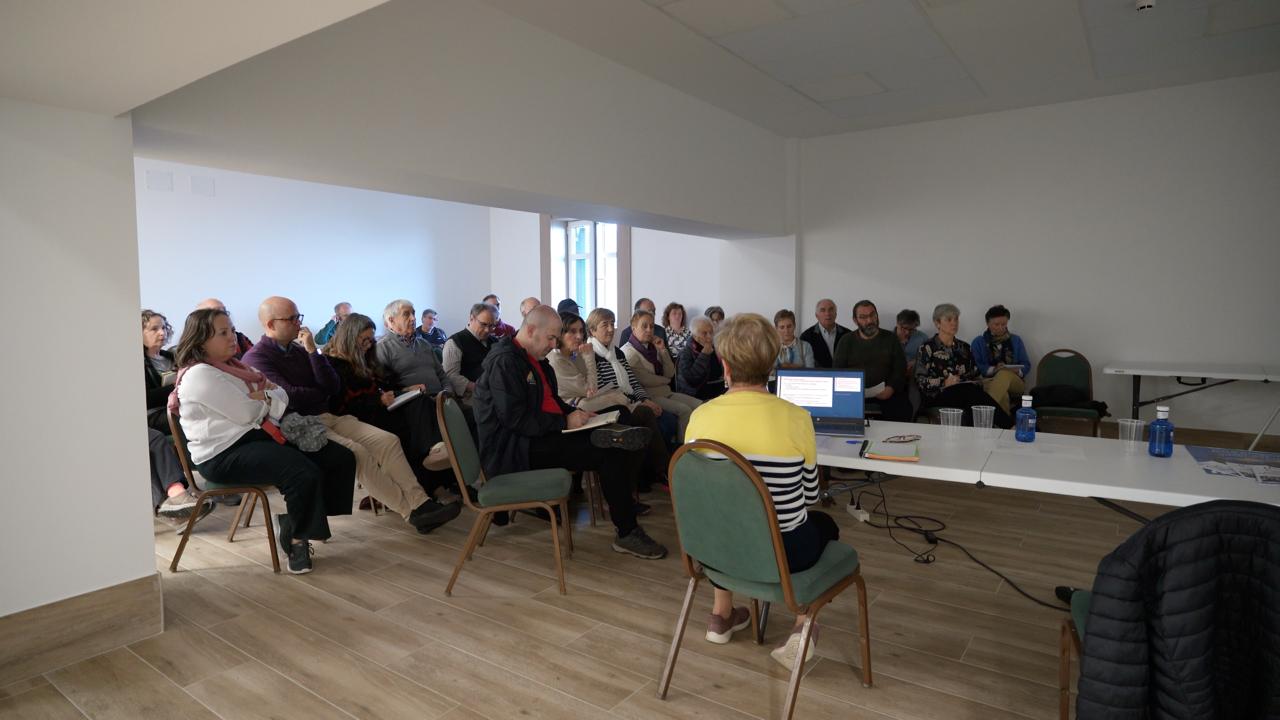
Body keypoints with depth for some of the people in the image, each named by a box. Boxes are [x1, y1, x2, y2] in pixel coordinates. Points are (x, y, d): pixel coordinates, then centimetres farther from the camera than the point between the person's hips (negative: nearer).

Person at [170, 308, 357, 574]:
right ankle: (296, 539, -5)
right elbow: (247, 413, -16)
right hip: (225, 453, -9)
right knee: (305, 473, -31)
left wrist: (263, 396, -7)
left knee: (341, 458, -5)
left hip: (258, 435, 9)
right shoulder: (200, 374, -9)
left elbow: (282, 396, 16)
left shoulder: (233, 366, 20)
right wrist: (267, 398, 6)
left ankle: (293, 522, 6)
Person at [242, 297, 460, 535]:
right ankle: (411, 512, -23)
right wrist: (322, 394, 2)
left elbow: (334, 388, 7)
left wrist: (312, 351, -1)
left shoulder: (299, 350, 17)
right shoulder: (255, 358, -3)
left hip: (329, 417, 7)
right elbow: (288, 396, -17)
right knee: (356, 452, -29)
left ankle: (421, 504, -19)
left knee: (388, 441, -12)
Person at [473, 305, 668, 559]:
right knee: (609, 453, -20)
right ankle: (626, 534, -9)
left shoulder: (533, 358, 16)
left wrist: (575, 413, 6)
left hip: (541, 434, 10)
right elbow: (515, 419, -22)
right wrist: (565, 422, -18)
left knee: (619, 447, -8)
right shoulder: (505, 361, -15)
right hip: (511, 449, -10)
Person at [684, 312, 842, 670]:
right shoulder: (796, 418, -18)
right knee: (824, 524, 31)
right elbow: (809, 495, -4)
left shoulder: (701, 417, -13)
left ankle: (721, 615, 40)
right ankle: (802, 628, 19)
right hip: (784, 551, -2)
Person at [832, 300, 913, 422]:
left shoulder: (891, 340, 14)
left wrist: (890, 389, -13)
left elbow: (900, 370, 6)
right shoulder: (846, 341, 15)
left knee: (903, 408, -29)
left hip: (885, 393, 0)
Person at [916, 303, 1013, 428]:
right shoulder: (927, 348, 4)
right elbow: (920, 381, -3)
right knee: (970, 391, -35)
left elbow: (976, 375, 19)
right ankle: (1009, 426, -38)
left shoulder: (964, 347, 20)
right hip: (937, 396, -4)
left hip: (965, 394, 4)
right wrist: (944, 382, -17)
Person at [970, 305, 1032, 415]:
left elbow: (1026, 365, 15)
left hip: (1015, 382, 2)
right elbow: (977, 366, 1)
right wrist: (993, 369, -18)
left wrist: (1018, 371, -9)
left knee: (1005, 374, -38)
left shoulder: (1016, 340, 21)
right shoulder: (978, 342, 13)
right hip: (989, 381, -1)